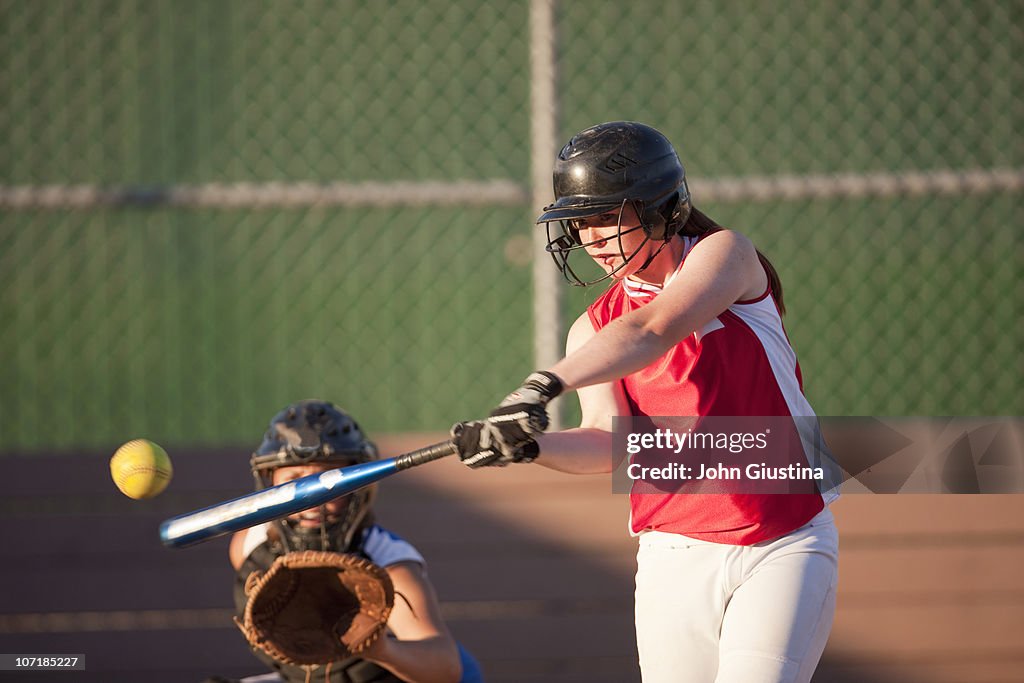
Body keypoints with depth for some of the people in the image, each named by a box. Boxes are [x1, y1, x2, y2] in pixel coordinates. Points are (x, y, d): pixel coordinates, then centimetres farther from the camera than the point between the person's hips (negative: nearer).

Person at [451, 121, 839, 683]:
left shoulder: (724, 254, -4)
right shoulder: (593, 330, 9)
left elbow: (653, 331, -24)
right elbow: (610, 443, -9)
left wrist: (546, 385, -39)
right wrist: (528, 446, -31)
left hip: (784, 548, -4)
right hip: (674, 556, 4)